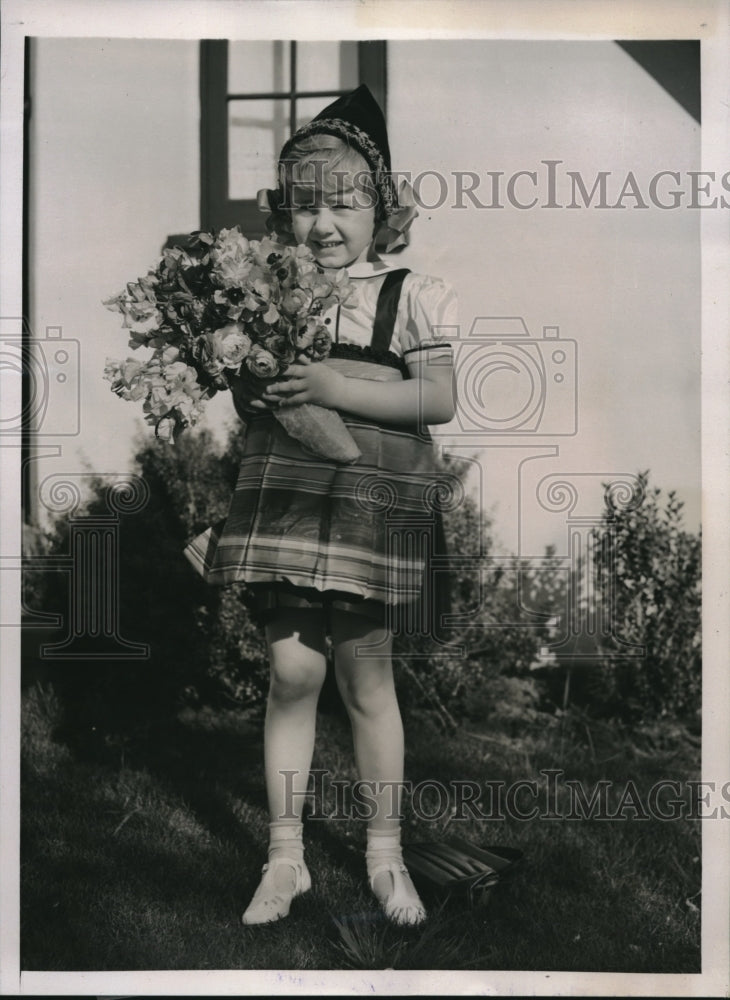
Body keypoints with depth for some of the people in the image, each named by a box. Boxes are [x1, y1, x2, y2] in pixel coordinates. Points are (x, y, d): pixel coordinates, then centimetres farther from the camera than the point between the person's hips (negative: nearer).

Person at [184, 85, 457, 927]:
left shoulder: (408, 296, 0)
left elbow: (440, 399, -8)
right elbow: (243, 401, 15)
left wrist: (339, 388, -16)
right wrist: (247, 380, -6)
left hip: (368, 510, -2)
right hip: (280, 501, 2)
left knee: (366, 676, 8)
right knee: (292, 669, 1)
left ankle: (384, 852, 26)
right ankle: (285, 856, 17)